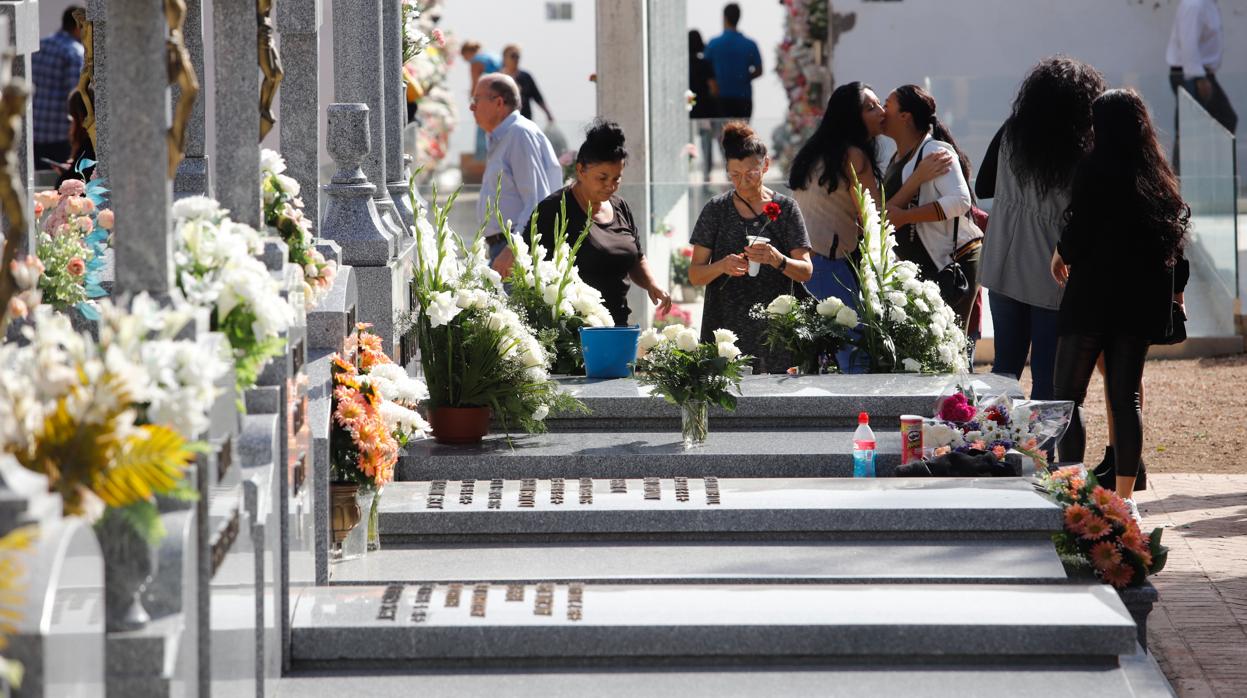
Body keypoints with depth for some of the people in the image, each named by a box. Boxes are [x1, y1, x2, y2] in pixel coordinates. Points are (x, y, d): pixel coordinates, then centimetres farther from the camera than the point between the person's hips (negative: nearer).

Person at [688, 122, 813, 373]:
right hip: (726, 326, 0)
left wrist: (777, 259, -20)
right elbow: (695, 275, 4)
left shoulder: (785, 209, 5)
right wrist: (722, 266, -17)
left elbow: (806, 271, 0)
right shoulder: (716, 210, 6)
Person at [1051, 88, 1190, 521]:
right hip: (1141, 301, 6)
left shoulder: (1095, 169, -10)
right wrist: (1175, 289, 21)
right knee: (1126, 396, 10)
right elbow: (1178, 233, 10)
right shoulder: (1159, 175, 8)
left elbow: (1077, 232, -12)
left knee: (1067, 395, 1)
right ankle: (1125, 495, 6)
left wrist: (1060, 254, 9)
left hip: (1093, 296, -6)